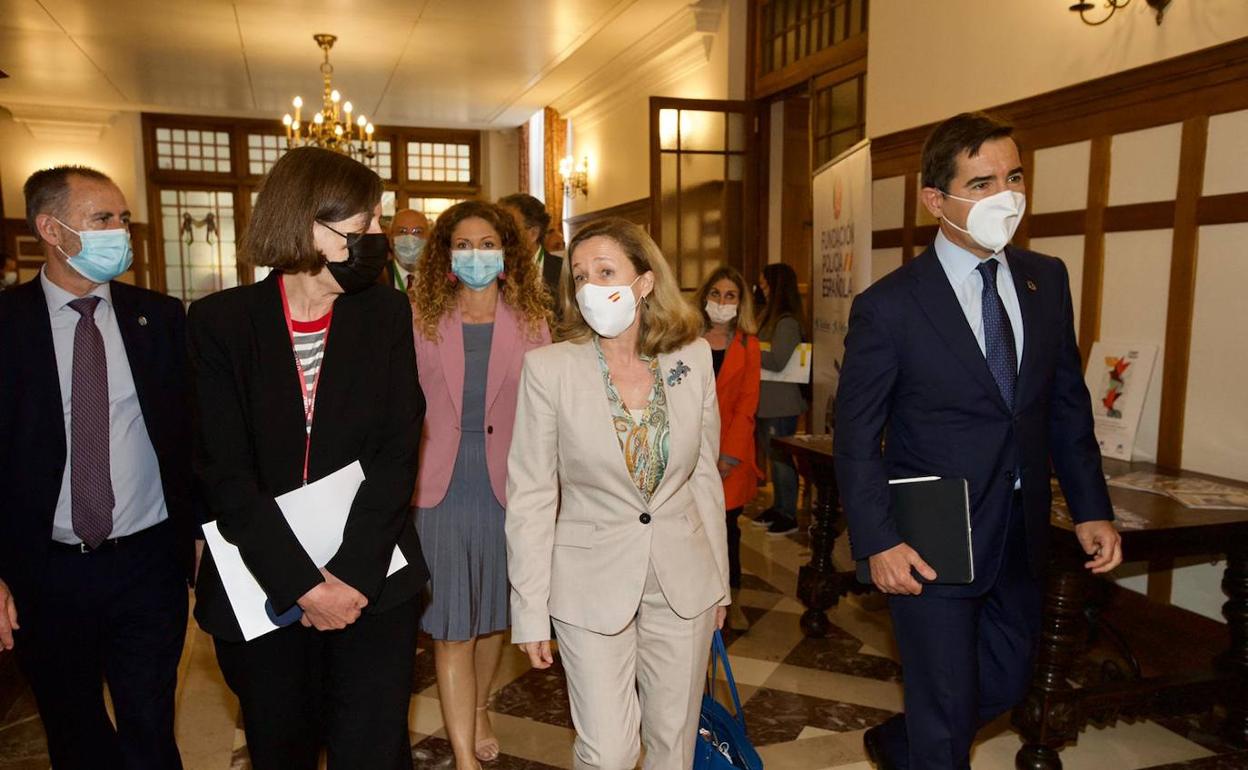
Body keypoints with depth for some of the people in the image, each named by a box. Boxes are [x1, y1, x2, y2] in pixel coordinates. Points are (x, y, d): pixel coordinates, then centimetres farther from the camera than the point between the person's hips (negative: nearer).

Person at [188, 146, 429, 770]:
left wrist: (352, 574, -16)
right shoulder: (220, 321, -5)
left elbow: (397, 452, -6)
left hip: (371, 581, 0)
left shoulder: (386, 313, 0)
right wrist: (302, 585, -17)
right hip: (261, 589, 0)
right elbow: (225, 471, -10)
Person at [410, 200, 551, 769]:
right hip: (442, 486, -1)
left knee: (494, 614, 17)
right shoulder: (423, 322, 1)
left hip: (506, 483, 1)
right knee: (451, 628, 0)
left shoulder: (529, 323, 2)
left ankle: (479, 709, 43)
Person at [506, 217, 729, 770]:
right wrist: (530, 611, -7)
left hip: (684, 577, 3)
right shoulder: (549, 367, -12)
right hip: (593, 582, -2)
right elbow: (530, 497, -8)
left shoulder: (693, 356, -3)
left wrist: (718, 579, 9)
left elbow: (705, 475, 5)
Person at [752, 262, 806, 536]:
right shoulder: (770, 317, 13)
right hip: (766, 401, 9)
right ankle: (778, 506, 28)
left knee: (781, 457, -2)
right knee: (773, 455, 16)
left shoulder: (787, 322, -15)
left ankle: (788, 515, 8)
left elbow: (777, 361, -23)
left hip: (781, 404, -9)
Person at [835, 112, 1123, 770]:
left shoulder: (1048, 280, 2)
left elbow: (1067, 402, 9)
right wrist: (877, 543, -15)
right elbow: (855, 438, -11)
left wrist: (1091, 508, 5)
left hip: (1020, 539, 6)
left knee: (1005, 685, 23)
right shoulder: (888, 306, -14)